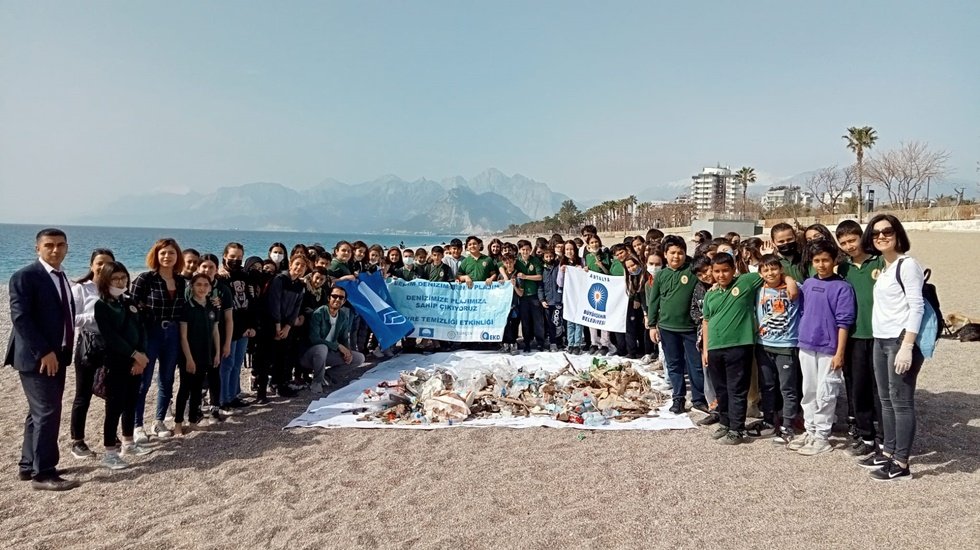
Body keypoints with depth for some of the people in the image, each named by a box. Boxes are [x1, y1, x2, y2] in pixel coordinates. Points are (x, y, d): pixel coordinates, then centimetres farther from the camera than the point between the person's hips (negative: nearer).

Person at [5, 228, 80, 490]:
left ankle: (28, 466, 25)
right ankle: (43, 473, -1)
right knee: (47, 412, -8)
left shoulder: (61, 277, 14)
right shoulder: (25, 276, -12)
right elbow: (20, 317, -19)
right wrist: (43, 352, -22)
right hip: (36, 357, -9)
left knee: (40, 412, 15)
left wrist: (60, 352, 10)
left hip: (57, 355, 9)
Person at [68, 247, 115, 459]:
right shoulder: (80, 289, -5)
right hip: (88, 346, -4)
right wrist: (95, 317, -21)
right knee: (83, 395, 3)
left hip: (112, 346, 4)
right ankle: (77, 442, 13)